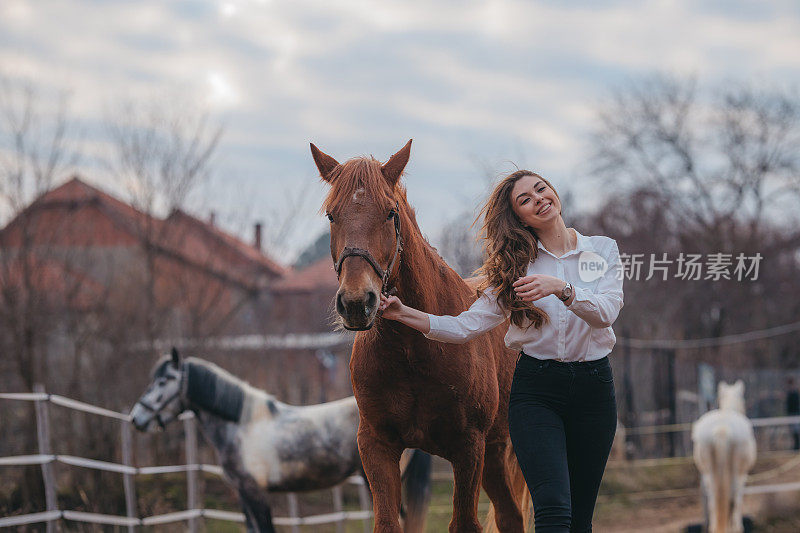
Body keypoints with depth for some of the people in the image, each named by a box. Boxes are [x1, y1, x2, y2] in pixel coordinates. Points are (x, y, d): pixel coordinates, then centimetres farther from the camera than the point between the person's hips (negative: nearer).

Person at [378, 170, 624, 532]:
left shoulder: (603, 249, 6)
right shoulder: (516, 266, 7)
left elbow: (606, 312, -12)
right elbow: (466, 326, 2)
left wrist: (560, 288, -28)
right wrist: (404, 313, -8)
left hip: (594, 388, 1)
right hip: (535, 390, -1)